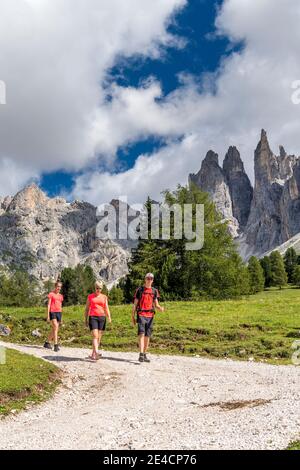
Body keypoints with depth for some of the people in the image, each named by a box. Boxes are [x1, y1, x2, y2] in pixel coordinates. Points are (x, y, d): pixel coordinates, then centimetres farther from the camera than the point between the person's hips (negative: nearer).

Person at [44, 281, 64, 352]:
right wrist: (48, 315, -10)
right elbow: (48, 305, -3)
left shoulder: (61, 296, 16)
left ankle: (47, 343, 24)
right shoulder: (51, 294, 0)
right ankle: (56, 345, -21)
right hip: (52, 312, -6)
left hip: (59, 313, 6)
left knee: (54, 330, 9)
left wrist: (61, 318, 18)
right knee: (55, 328, -19)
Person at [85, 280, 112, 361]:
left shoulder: (104, 297, 12)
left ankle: (93, 354, 15)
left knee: (99, 337, 4)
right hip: (93, 317, -2)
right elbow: (87, 309, 12)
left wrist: (109, 317, -7)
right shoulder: (90, 296, 8)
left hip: (102, 317, 2)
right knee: (95, 336, -15)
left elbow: (106, 308, 9)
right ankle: (96, 353, -24)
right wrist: (86, 319, 9)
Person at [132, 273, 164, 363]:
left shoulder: (154, 291, 13)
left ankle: (145, 355, 16)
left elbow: (156, 304, 14)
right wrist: (133, 317, 1)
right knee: (141, 334, -16)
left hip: (150, 316, 4)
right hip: (141, 315, -3)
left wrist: (160, 308, -9)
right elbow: (135, 304, 5)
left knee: (147, 336, 6)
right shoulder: (139, 290, 4)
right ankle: (141, 355, -22)